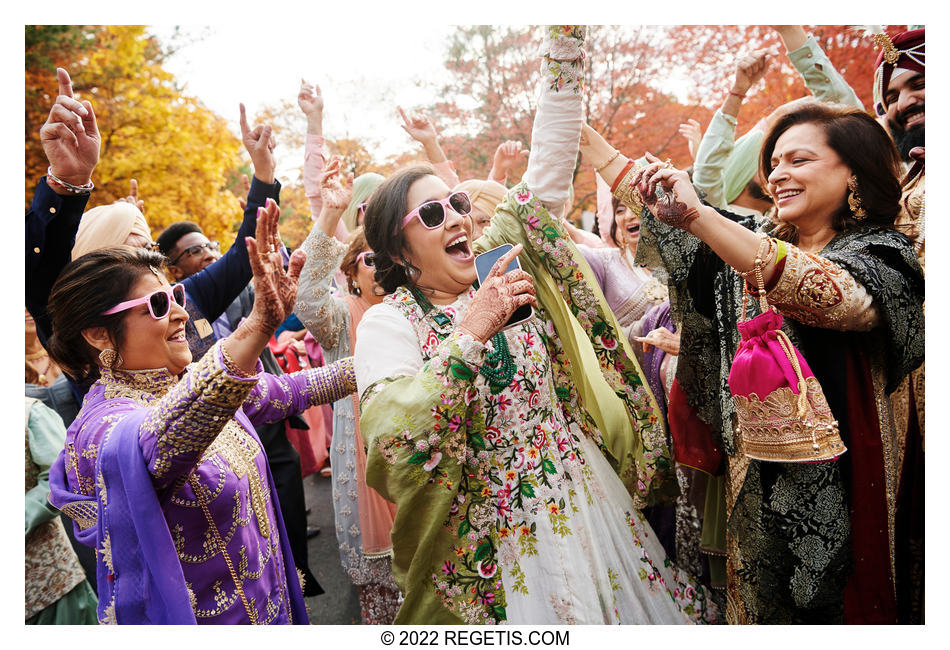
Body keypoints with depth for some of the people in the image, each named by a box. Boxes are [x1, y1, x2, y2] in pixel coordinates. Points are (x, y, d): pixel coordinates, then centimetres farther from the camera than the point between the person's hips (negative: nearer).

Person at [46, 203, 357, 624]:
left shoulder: (189, 382, -1)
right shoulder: (105, 427, -26)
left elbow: (286, 392, 10)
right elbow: (164, 438, -48)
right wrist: (256, 328, -60)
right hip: (192, 618, -7)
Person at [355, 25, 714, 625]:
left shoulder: (501, 263, 4)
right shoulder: (389, 322, -8)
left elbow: (551, 162, 2)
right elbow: (388, 437, -24)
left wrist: (564, 36, -3)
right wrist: (472, 332, -26)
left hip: (587, 494, 5)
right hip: (494, 537, -4)